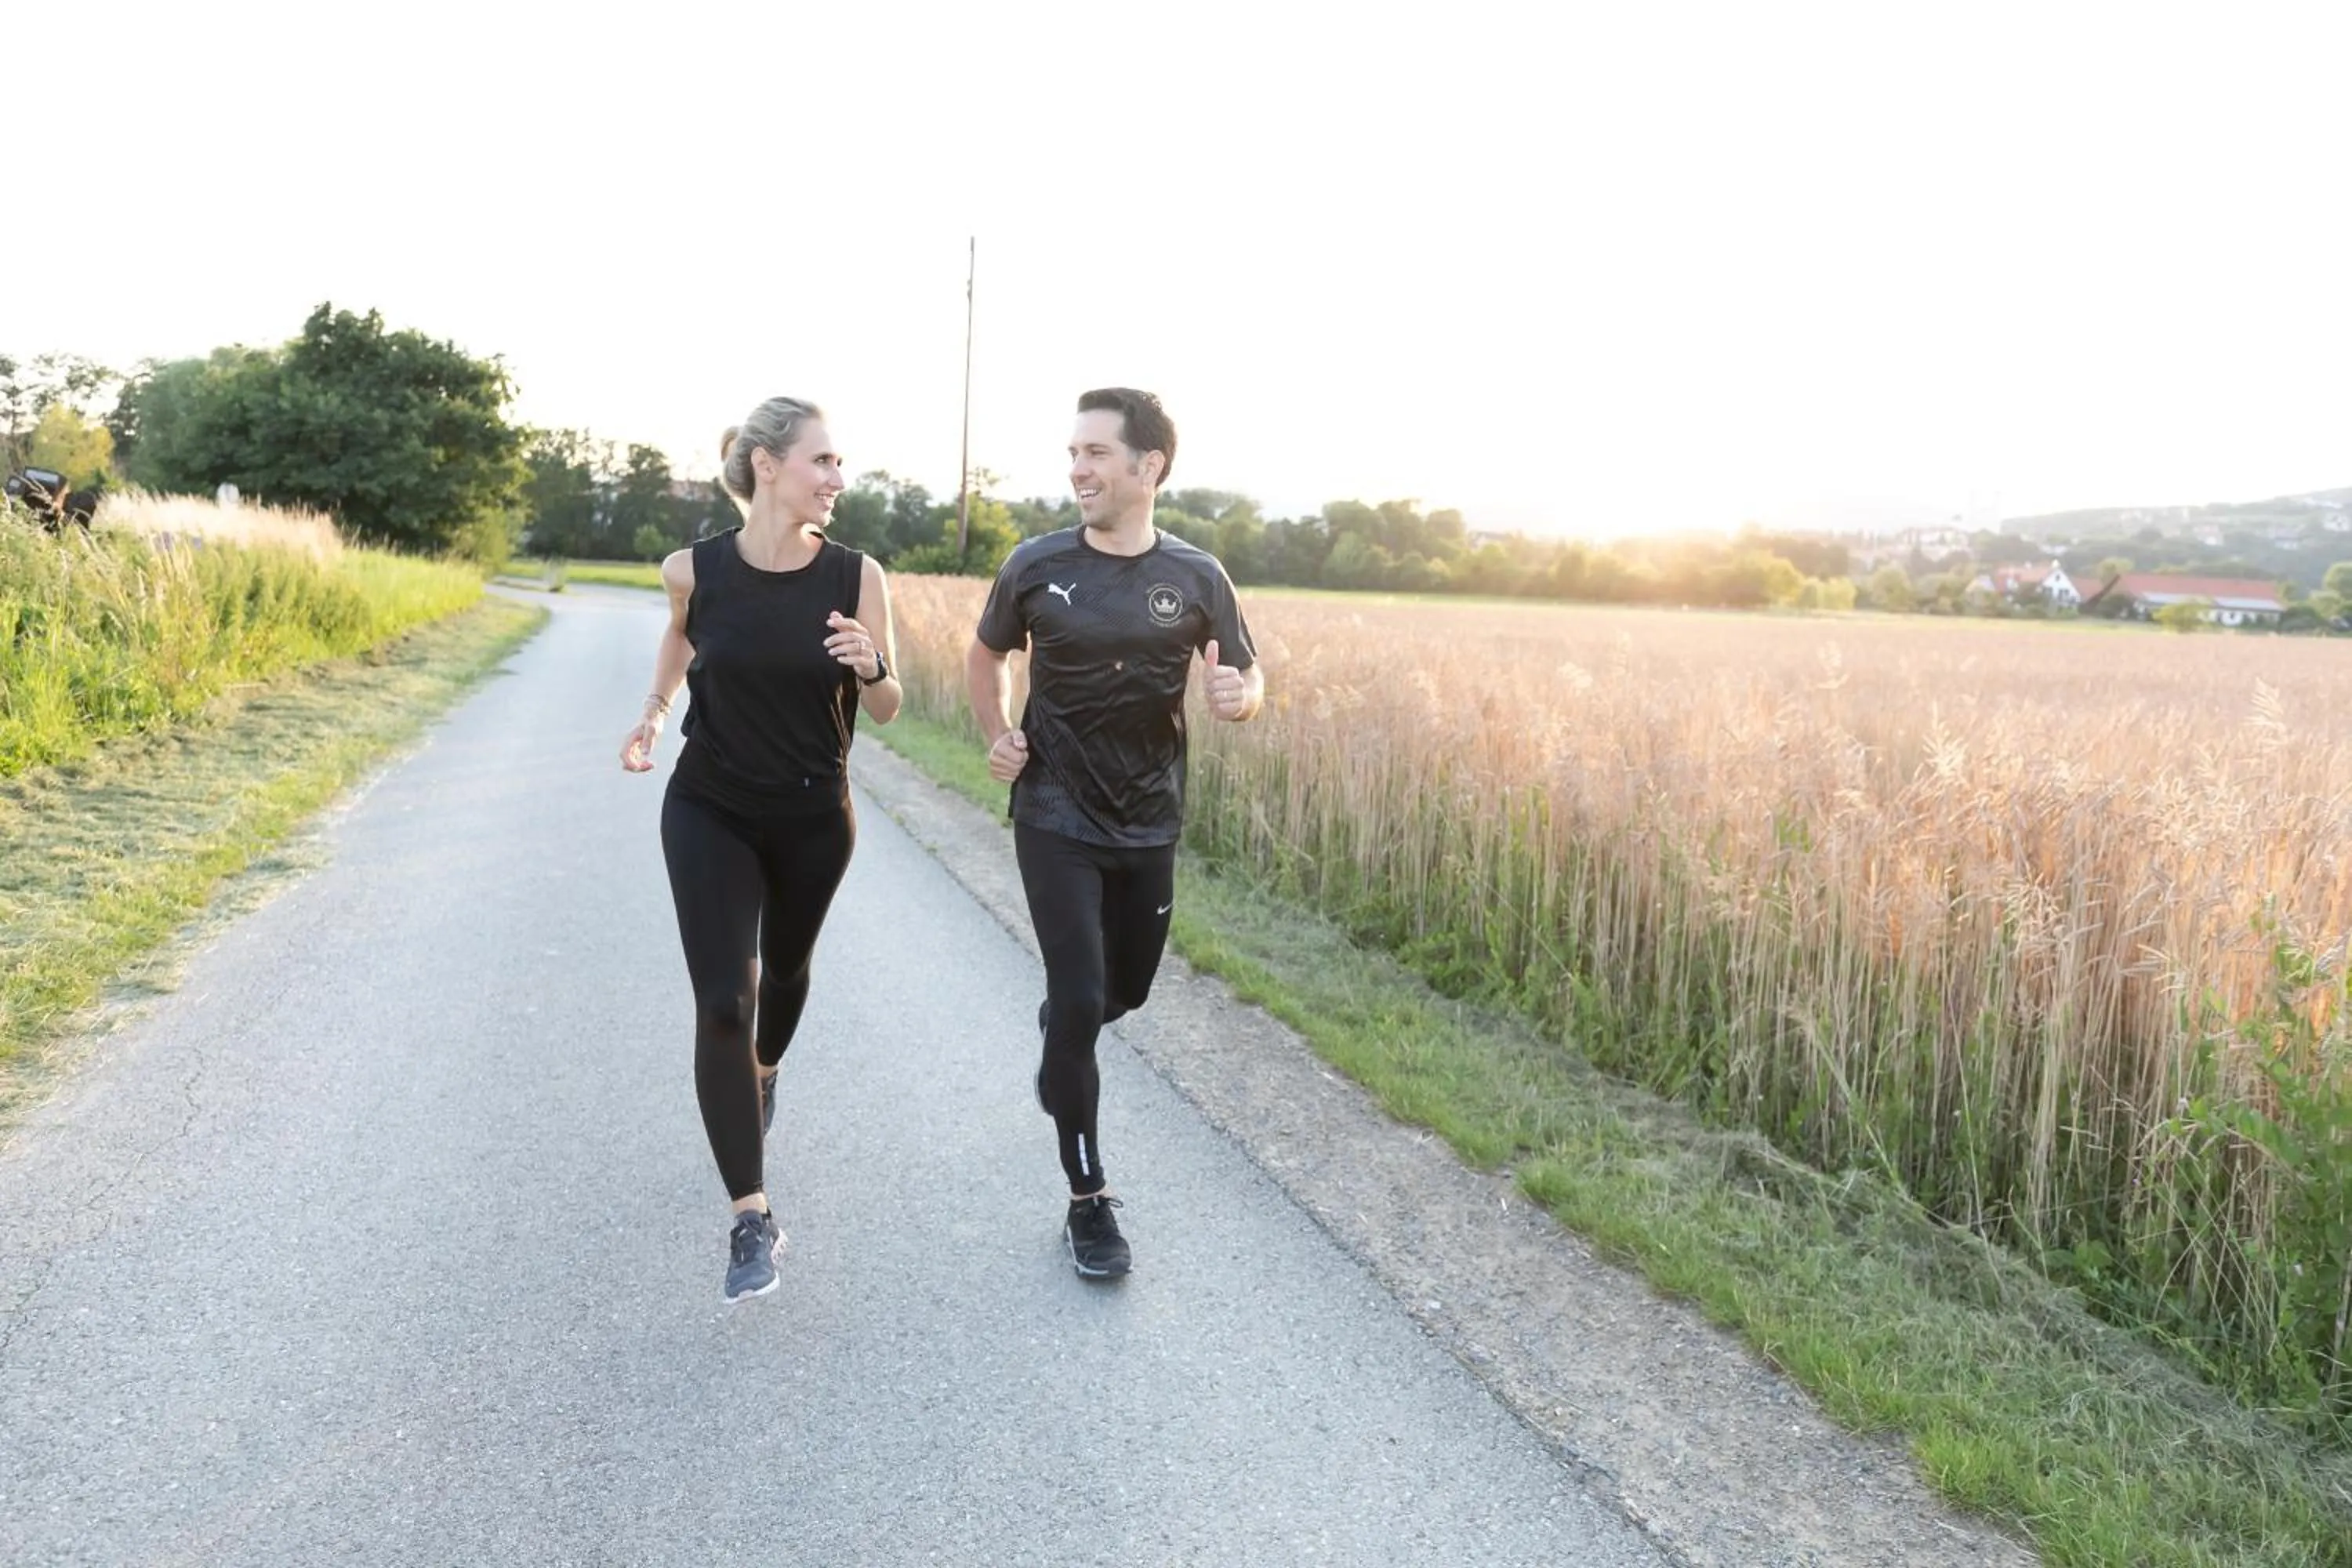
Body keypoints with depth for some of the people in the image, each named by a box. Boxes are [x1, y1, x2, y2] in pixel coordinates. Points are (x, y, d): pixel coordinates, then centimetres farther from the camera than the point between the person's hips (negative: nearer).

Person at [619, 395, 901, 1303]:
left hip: (814, 821, 1)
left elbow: (886, 713, -6)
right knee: (721, 1005, -11)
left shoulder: (857, 576, -14)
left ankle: (764, 1074, 58)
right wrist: (654, 712, 1)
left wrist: (871, 666, -26)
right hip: (708, 813, -1)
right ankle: (752, 1218, -2)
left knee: (784, 970, 23)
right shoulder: (694, 570, -13)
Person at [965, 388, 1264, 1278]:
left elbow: (1247, 681, 3)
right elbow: (987, 654, 11)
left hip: (1148, 826, 2)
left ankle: (1060, 1033, 54)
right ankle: (1088, 1201, 7)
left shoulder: (1197, 578, -5)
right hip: (1055, 822, -2)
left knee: (1125, 991, 18)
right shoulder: (1036, 565, -6)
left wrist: (1240, 698, -22)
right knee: (1080, 1002, -7)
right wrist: (997, 735, -6)